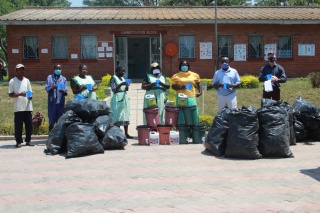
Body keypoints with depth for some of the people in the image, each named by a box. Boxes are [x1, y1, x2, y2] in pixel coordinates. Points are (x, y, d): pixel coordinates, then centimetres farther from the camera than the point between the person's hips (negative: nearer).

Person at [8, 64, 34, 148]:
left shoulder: (27, 80, 11)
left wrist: (30, 96, -7)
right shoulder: (12, 81, 0)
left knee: (29, 124, 5)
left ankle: (28, 140, 15)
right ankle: (18, 141, 8)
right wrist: (19, 94, -18)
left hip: (28, 107, 4)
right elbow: (10, 94, -2)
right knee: (18, 125, -1)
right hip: (18, 108, -4)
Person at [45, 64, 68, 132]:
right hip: (52, 102, -1)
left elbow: (66, 91, 1)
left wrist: (63, 91, -23)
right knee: (51, 121, 3)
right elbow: (47, 88, -3)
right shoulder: (49, 77, 7)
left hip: (60, 102, 1)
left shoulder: (63, 79, 9)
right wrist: (52, 88, -25)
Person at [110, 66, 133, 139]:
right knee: (118, 116, -6)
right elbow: (114, 90, -12)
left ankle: (126, 133, 9)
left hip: (125, 97, 7)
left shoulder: (123, 78, 16)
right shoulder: (113, 78, -4)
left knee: (126, 115, 5)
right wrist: (121, 84, -21)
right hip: (117, 98, -7)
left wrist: (127, 86, -5)